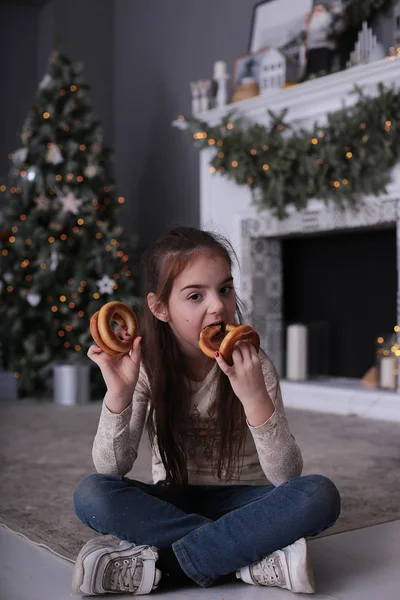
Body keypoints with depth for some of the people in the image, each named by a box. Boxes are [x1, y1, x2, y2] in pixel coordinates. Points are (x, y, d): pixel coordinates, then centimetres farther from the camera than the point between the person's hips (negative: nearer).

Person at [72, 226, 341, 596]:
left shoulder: (253, 365, -12)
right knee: (91, 494, -27)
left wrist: (255, 398, -34)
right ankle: (252, 559, -25)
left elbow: (287, 478, -19)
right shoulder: (147, 365, -8)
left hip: (241, 502, 0)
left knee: (320, 495, -28)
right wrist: (119, 392, -31)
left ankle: (160, 564, -27)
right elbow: (112, 468, -15)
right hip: (171, 503, 1)